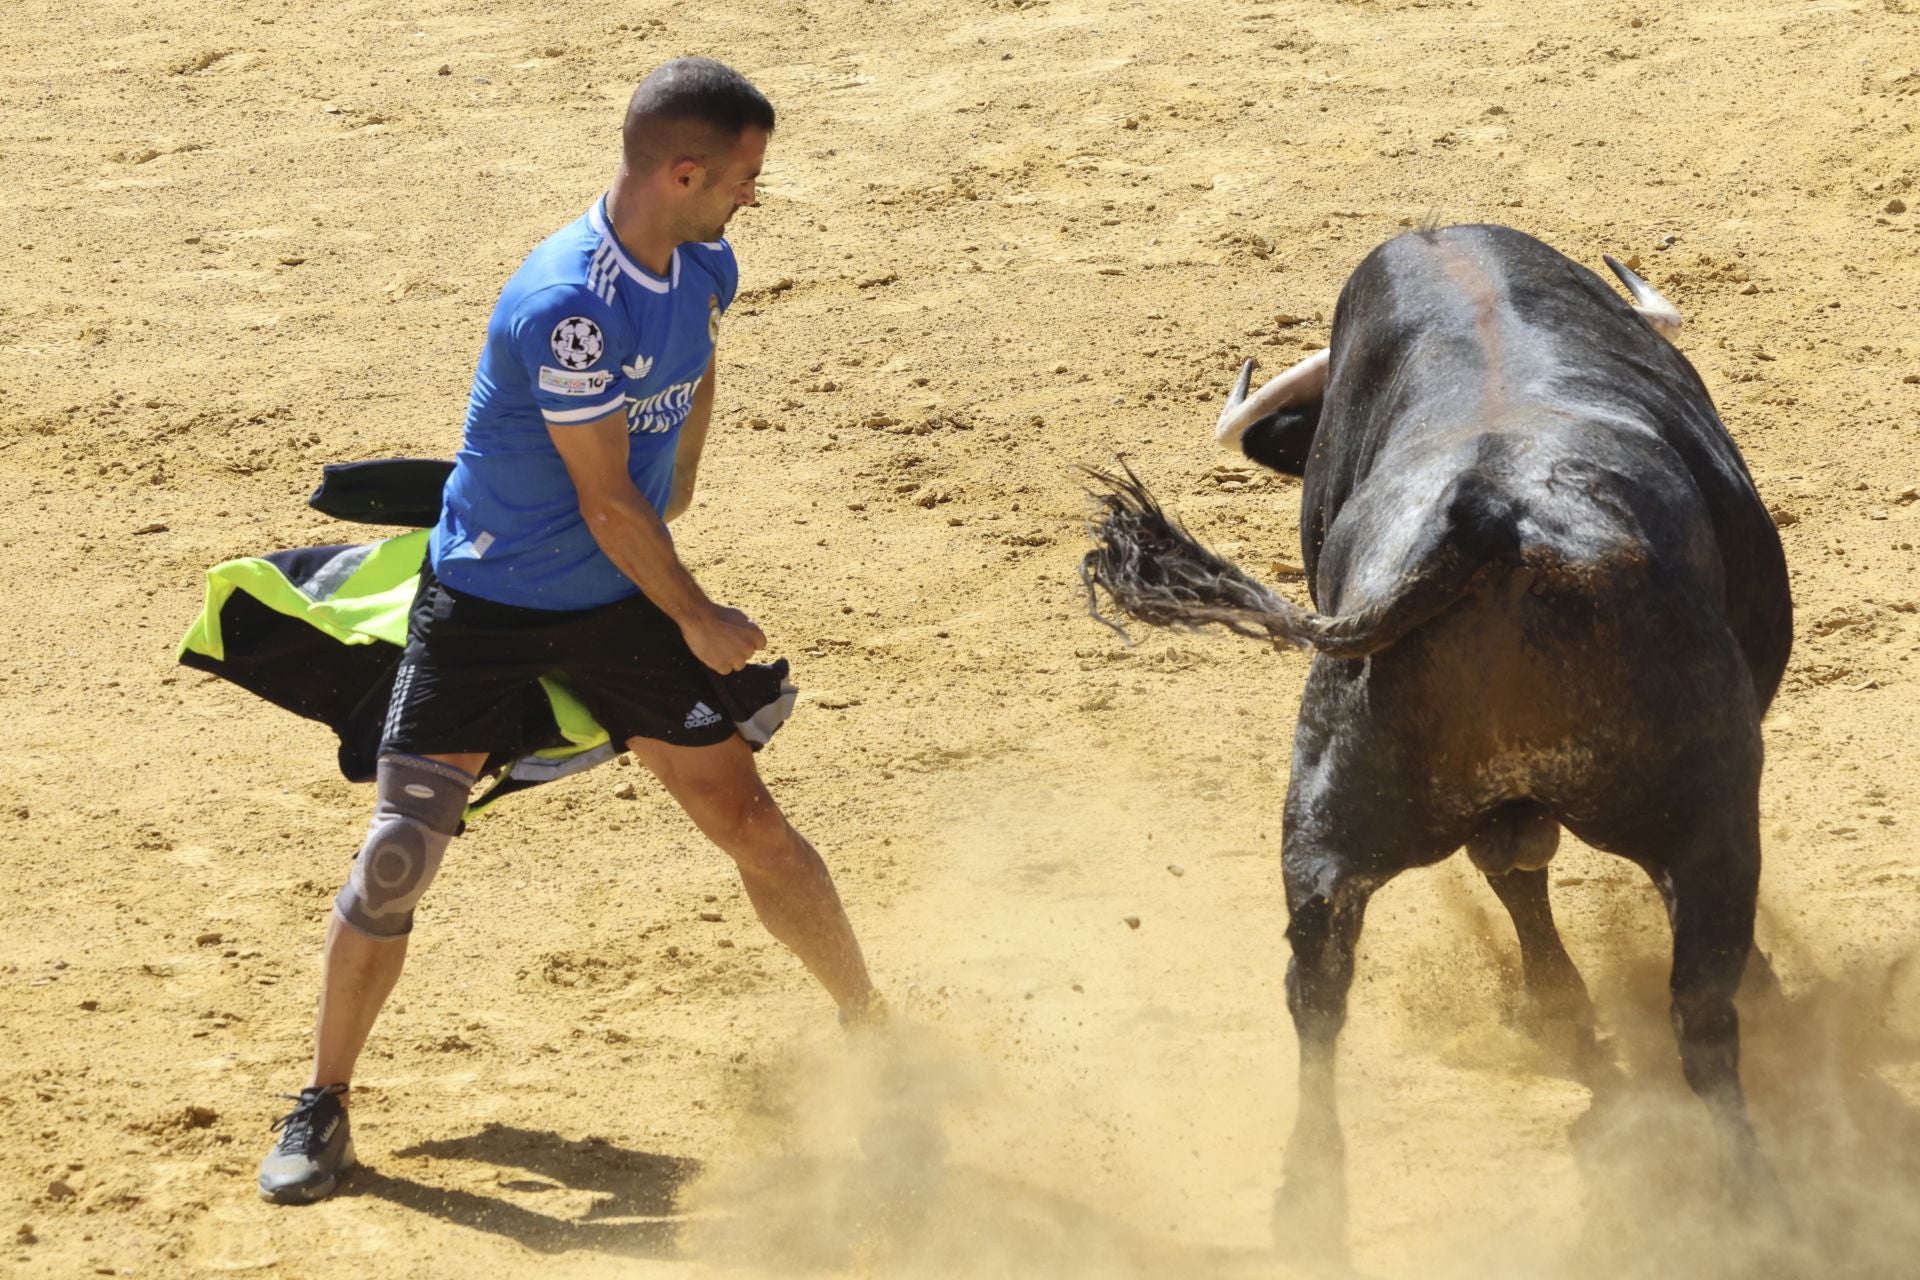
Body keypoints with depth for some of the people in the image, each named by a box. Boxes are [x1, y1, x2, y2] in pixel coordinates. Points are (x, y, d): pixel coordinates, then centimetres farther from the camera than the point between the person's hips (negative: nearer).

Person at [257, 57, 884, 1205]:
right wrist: (698, 621, -10)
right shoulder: (566, 307, -30)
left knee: (747, 817, 4)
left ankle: (874, 1031, 20)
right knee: (399, 852, -8)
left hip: (621, 597, 6)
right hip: (488, 604, -6)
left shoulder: (703, 267, -6)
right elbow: (606, 505, -22)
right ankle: (322, 1108, 6)